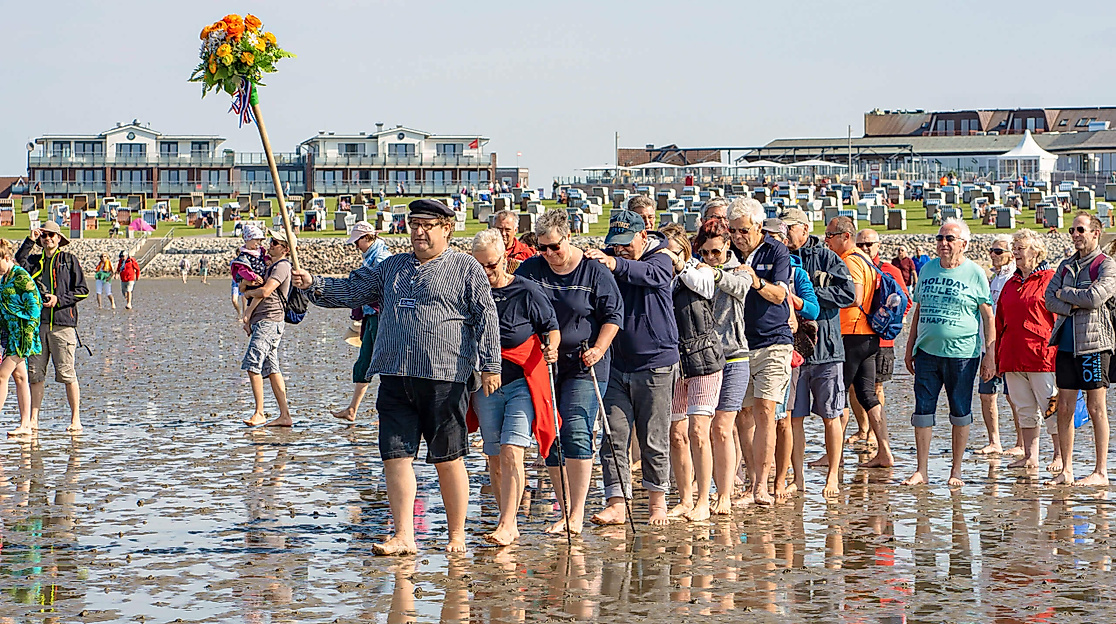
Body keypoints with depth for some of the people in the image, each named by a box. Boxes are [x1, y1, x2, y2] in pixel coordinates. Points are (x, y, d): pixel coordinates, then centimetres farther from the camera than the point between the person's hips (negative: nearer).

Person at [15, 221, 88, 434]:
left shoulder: (69, 260, 7)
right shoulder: (35, 260, 16)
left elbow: (82, 290, 3)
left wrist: (59, 300, -9)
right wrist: (29, 241, -4)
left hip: (62, 323, -4)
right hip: (37, 323, 4)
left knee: (66, 373, -6)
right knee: (35, 373, 2)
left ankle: (75, 419, -1)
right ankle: (33, 420, 5)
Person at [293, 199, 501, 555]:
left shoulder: (466, 268, 4)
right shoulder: (392, 268, 19)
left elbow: (486, 317, 0)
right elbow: (352, 290, 19)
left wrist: (490, 365, -7)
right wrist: (314, 285, 3)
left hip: (444, 378, -5)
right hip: (395, 378, 5)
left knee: (447, 459, 1)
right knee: (396, 456, -2)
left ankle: (456, 536, 13)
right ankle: (403, 537, 0)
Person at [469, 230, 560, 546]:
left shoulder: (528, 291, -5)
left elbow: (552, 328, 1)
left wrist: (551, 348, -19)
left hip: (523, 382, -4)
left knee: (511, 452, -16)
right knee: (494, 458, 7)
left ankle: (507, 524, -19)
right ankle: (509, 524, 18)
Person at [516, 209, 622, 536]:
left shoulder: (594, 270, -3)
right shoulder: (530, 270, 4)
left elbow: (614, 313, 1)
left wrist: (598, 349, -10)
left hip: (583, 365, -4)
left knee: (576, 432, -15)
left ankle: (577, 515, -11)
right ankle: (564, 512, 14)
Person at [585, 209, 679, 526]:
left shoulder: (660, 257, -4)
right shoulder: (604, 263, 6)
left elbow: (649, 274, -27)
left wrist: (613, 263, -46)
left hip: (654, 363, -3)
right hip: (615, 364, 3)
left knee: (653, 440, 5)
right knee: (613, 437, -3)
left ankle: (657, 501, 19)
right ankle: (616, 503, -2)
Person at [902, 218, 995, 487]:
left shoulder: (975, 274, -1)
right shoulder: (927, 269, 12)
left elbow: (988, 317, 0)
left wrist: (989, 355, -6)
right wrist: (910, 349, 15)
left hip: (962, 353, -4)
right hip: (927, 352, 4)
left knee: (960, 413, 3)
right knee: (922, 411, 2)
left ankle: (956, 471, 11)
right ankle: (921, 471, 7)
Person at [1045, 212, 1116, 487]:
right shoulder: (1066, 265, 16)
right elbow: (1049, 299, 7)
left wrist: (1064, 294, -3)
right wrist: (1075, 306, -10)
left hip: (1093, 343, -6)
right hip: (1066, 343, 6)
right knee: (1064, 408, 4)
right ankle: (1066, 471, 9)